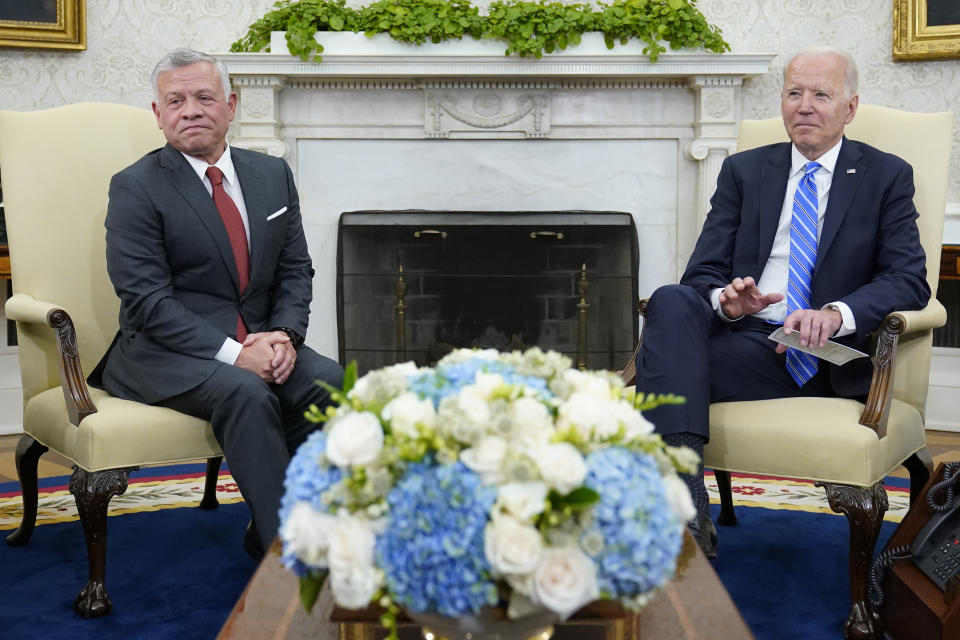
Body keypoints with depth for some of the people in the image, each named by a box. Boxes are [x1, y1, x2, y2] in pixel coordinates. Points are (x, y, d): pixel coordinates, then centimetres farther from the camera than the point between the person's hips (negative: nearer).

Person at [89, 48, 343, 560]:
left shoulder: (272, 174, 12)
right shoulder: (136, 187, -5)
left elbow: (296, 270, 11)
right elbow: (146, 300, -13)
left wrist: (284, 334, -10)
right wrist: (233, 353, -22)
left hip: (257, 343, 5)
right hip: (166, 352, -5)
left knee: (328, 380, -23)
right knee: (245, 392, -34)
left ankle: (266, 533, -11)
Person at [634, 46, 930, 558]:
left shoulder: (887, 176, 11)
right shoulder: (743, 171, 17)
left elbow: (909, 280, -2)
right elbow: (702, 272, 10)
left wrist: (836, 314, -22)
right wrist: (725, 299, -16)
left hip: (825, 361, -3)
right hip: (744, 335, 3)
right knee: (672, 303, -32)